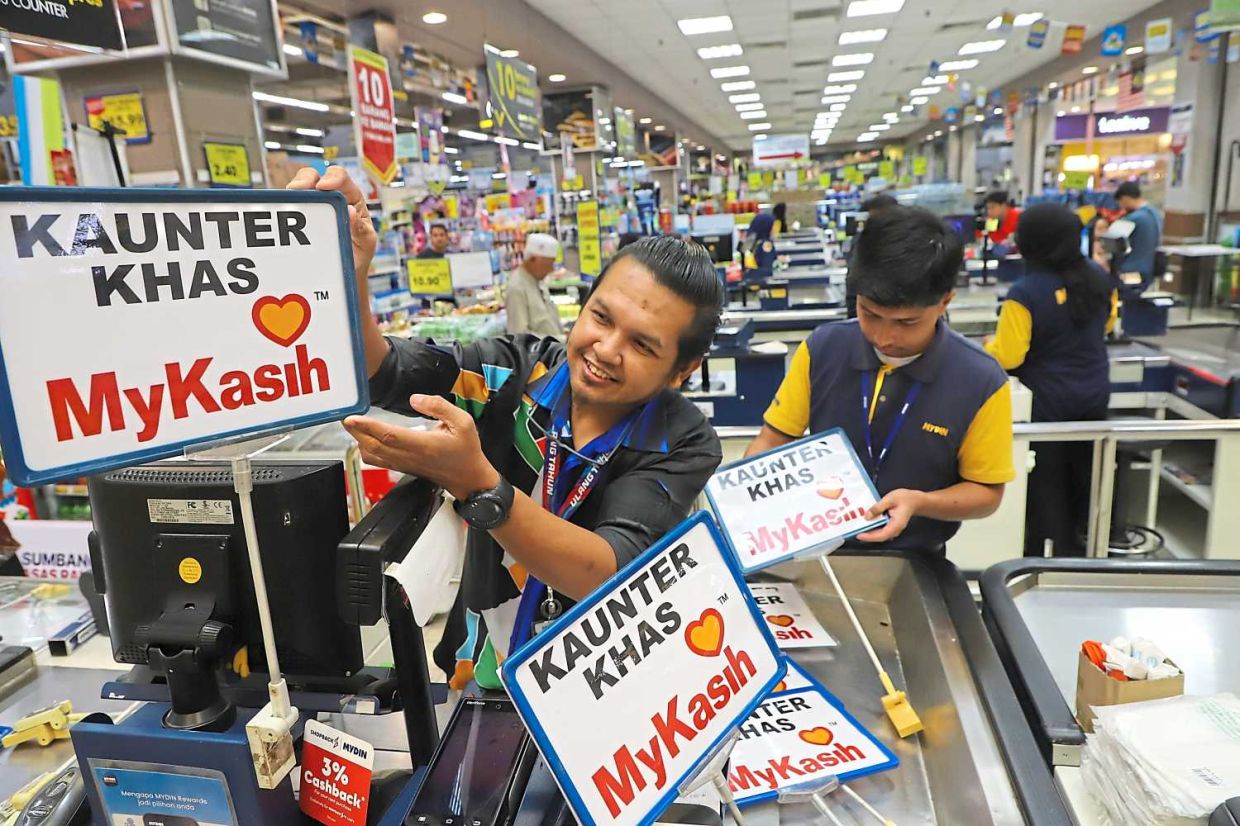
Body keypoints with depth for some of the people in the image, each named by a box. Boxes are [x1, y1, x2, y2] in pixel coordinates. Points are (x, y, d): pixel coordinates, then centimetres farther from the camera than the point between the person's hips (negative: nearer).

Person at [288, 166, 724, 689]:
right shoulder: (519, 374, -9)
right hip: (482, 677, 2)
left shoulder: (682, 445, -13)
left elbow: (610, 573, -25)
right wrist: (346, 278, -36)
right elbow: (377, 372, -16)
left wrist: (475, 484, -37)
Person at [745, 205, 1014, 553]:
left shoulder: (982, 382, -12)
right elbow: (773, 439, 0)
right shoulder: (821, 348, -8)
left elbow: (986, 492, -2)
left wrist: (920, 502, -20)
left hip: (913, 564, 0)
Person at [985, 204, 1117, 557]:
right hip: (1095, 394, 6)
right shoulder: (1098, 276, -3)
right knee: (1083, 473, 22)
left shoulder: (1025, 293, -25)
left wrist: (989, 345, -1)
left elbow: (1008, 356, -21)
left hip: (1048, 400, -6)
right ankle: (1075, 545, 40)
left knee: (1045, 479, 9)